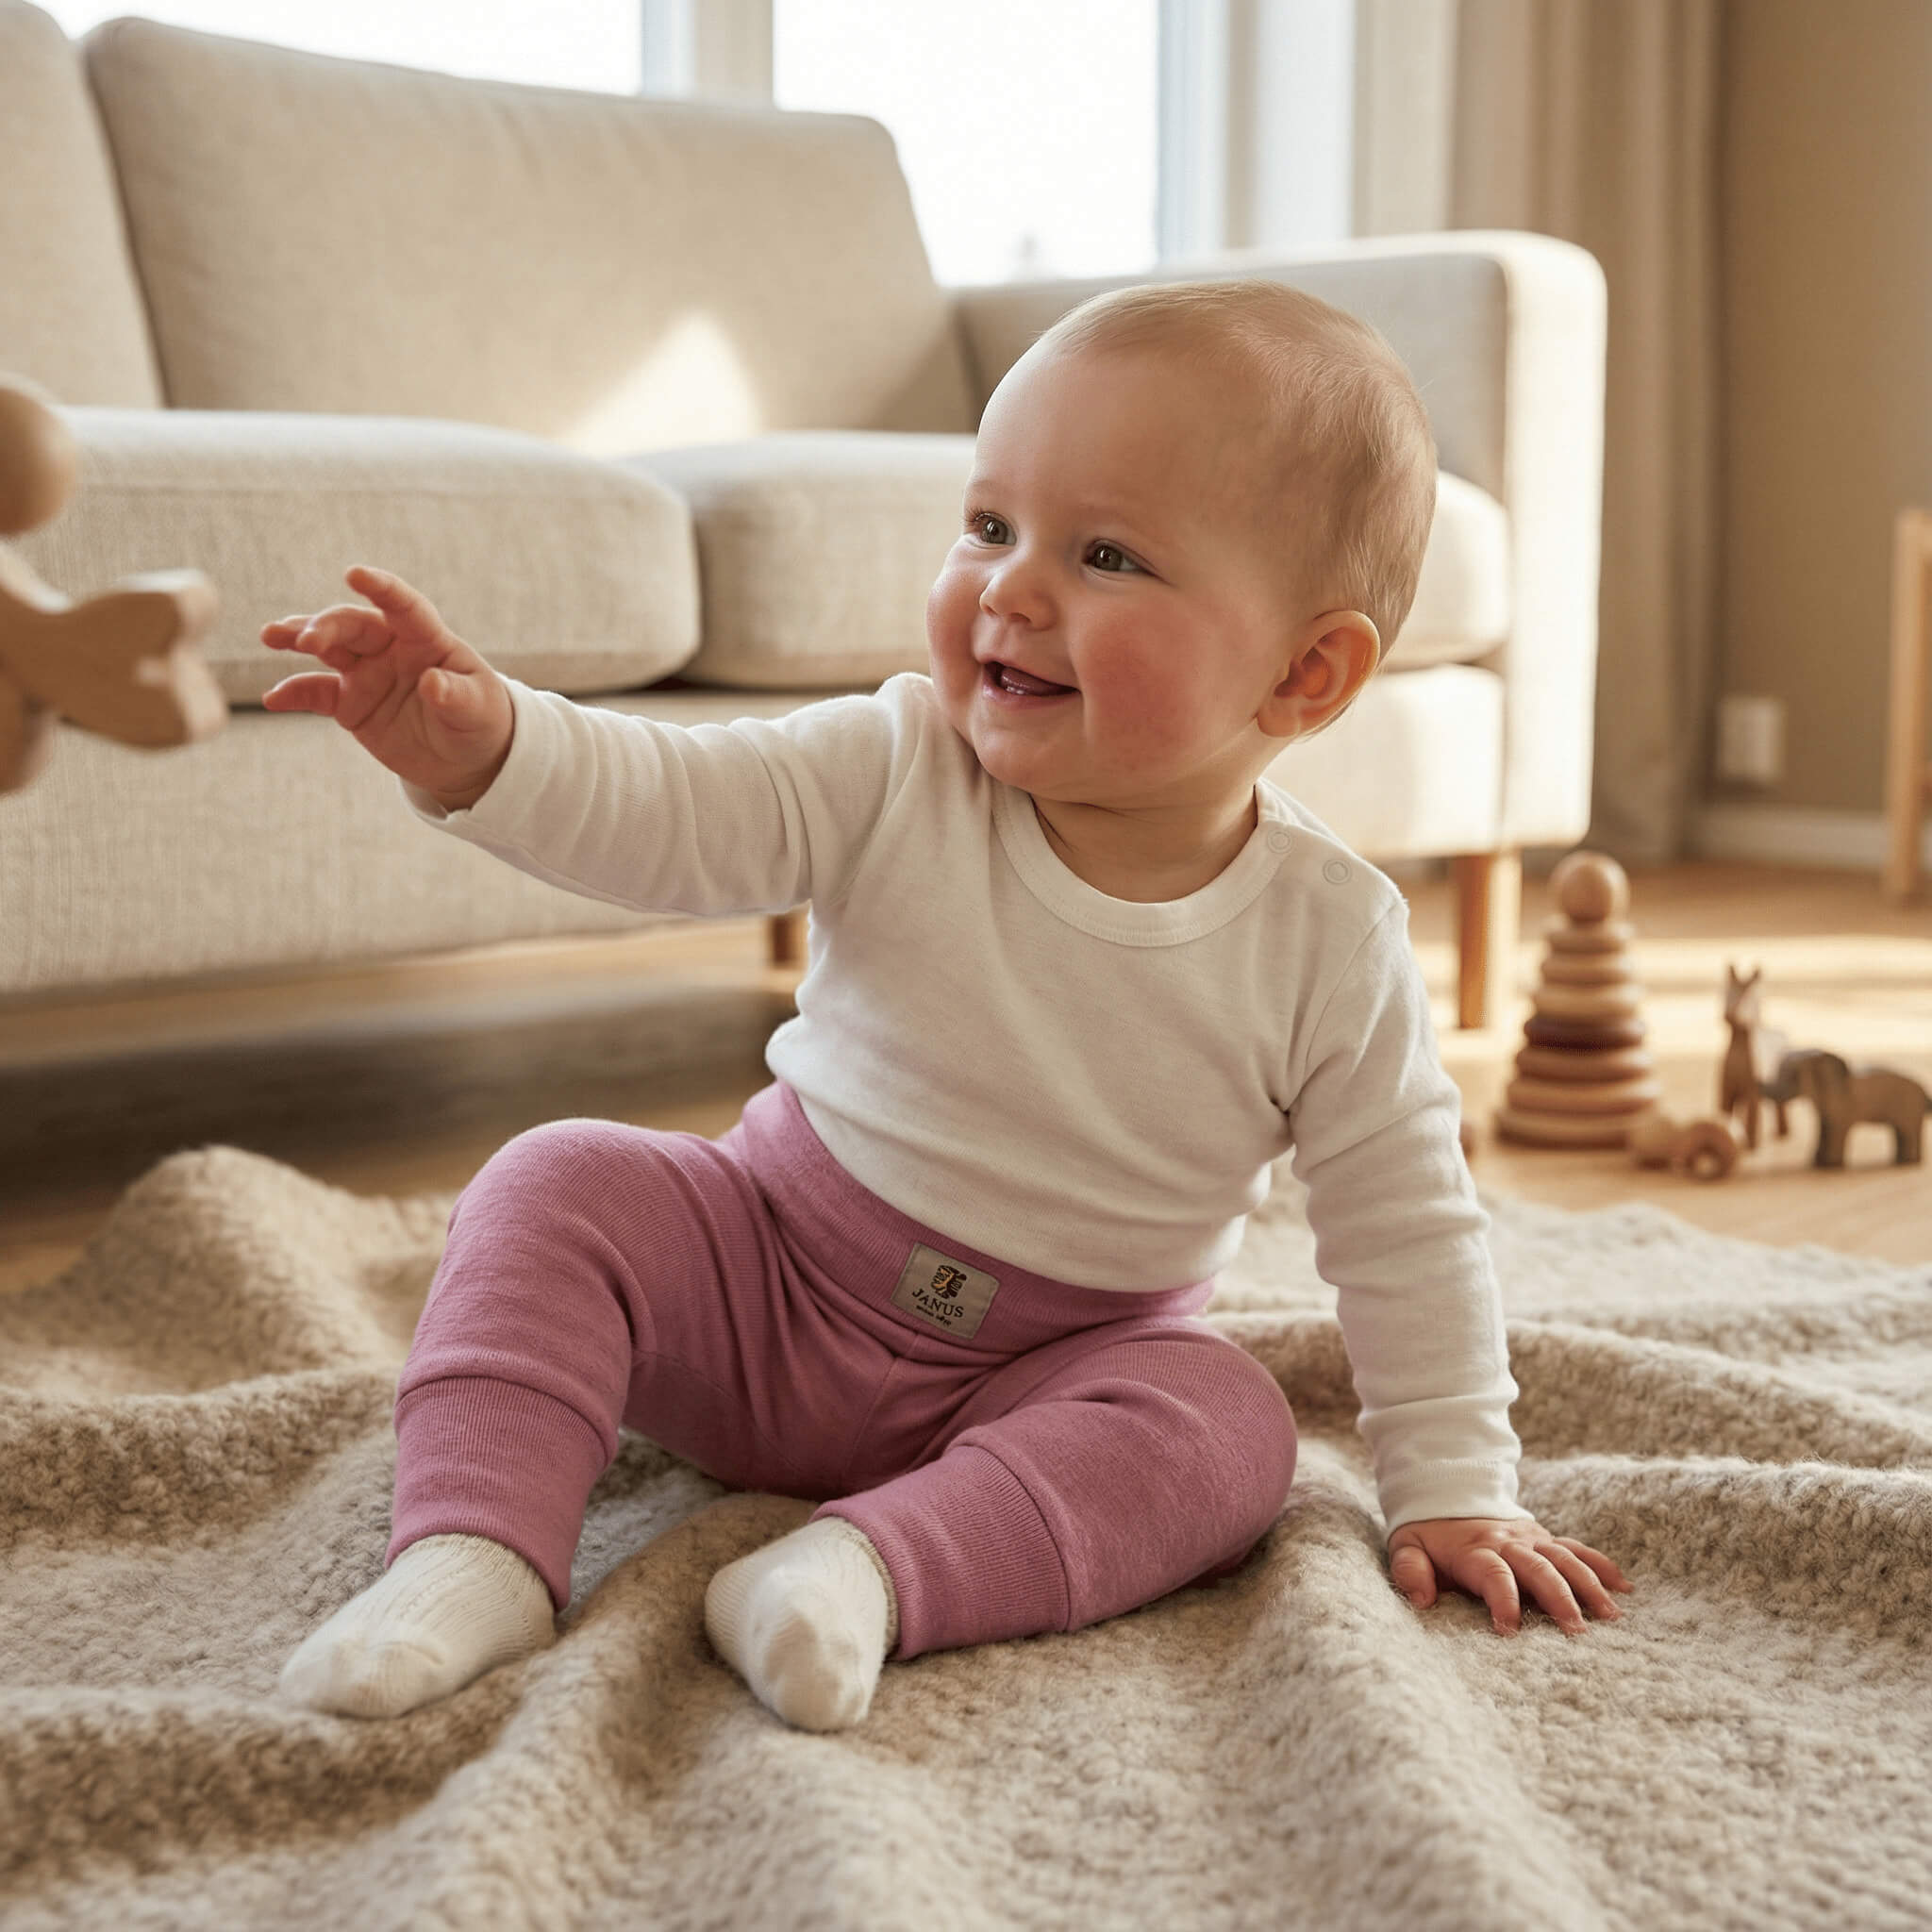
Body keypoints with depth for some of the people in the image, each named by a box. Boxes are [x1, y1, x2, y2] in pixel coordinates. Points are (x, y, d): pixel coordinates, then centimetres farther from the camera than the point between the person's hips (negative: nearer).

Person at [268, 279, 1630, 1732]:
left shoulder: (1329, 942, -16)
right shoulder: (899, 775, -15)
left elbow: (1409, 1234, -8)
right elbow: (661, 809, -23)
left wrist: (1456, 1495, -9)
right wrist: (483, 744, -44)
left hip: (1043, 1380, 0)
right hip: (766, 1282, 1)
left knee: (1231, 1429, -27)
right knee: (562, 1185, -19)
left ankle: (874, 1567, -36)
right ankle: (478, 1547, -27)